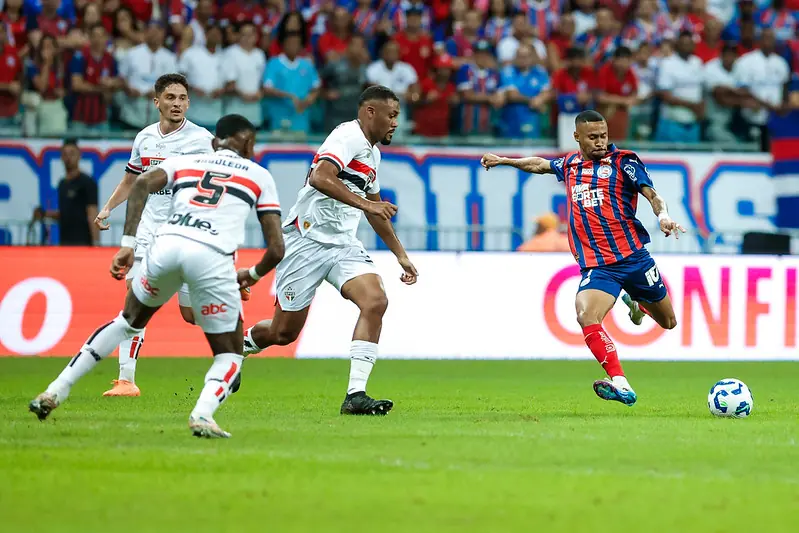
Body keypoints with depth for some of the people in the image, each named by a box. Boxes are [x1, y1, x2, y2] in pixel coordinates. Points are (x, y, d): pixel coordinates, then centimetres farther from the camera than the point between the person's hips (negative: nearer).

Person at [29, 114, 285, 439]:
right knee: (229, 356, 12)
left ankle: (57, 391, 26)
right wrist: (253, 275, 38)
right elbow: (276, 248, 18)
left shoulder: (184, 161, 29)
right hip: (211, 255, -3)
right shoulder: (259, 175, 25)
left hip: (166, 244, 3)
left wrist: (127, 245, 1)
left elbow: (142, 184, 6)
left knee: (129, 321, 30)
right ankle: (203, 413, -19)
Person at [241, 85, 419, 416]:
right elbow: (320, 177, -31)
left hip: (343, 246, 8)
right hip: (307, 241, -8)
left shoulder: (372, 152, 16)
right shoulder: (350, 137, -13)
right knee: (284, 332, 0)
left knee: (375, 302, -18)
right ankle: (239, 346, 34)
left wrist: (401, 255, 31)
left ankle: (355, 395, -19)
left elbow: (376, 210, 30)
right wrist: (365, 203, -35)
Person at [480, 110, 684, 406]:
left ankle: (636, 301, 50)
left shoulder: (623, 161, -1)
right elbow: (539, 165, 32)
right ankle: (620, 385, -32)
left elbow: (651, 194, -10)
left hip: (633, 256, -1)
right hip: (596, 266, 1)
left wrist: (663, 215, -30)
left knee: (667, 322, 14)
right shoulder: (569, 165, 12)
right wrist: (503, 161, 39)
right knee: (586, 317, -28)